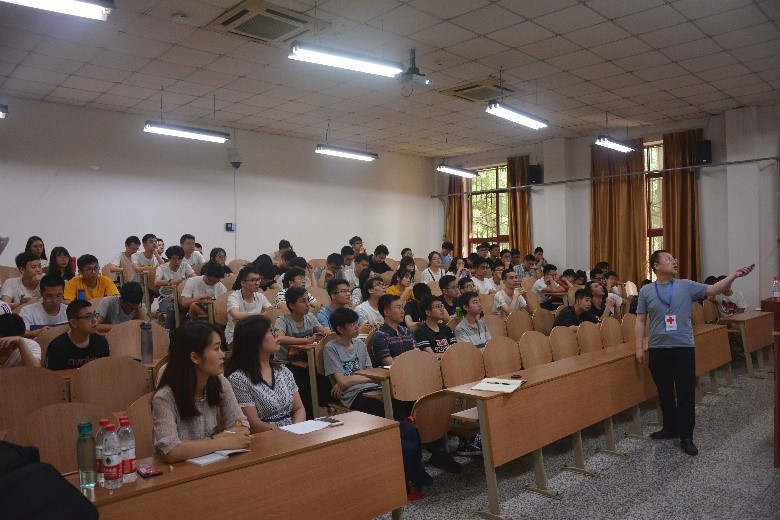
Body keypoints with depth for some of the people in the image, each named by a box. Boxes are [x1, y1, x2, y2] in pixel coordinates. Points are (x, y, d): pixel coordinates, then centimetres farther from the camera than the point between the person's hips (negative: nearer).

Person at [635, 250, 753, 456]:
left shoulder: (686, 286, 2)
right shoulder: (646, 291, 2)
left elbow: (713, 290, -6)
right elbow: (640, 321, 4)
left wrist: (734, 274, -21)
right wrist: (639, 347, -1)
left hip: (683, 347, -1)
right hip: (657, 349, 1)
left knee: (685, 394, 1)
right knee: (664, 392, 14)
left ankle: (686, 437, 10)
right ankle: (670, 428, 31)